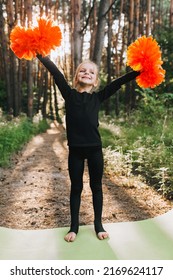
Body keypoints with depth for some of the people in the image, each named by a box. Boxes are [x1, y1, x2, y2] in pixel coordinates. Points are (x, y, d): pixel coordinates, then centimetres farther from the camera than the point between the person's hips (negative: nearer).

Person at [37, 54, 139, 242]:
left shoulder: (98, 97, 4)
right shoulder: (69, 95, 2)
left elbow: (118, 83, 0)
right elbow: (56, 73, -7)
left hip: (95, 149, 1)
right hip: (75, 150, -1)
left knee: (96, 187, 13)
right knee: (76, 188, 12)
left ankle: (98, 224, 30)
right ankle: (74, 226, 27)